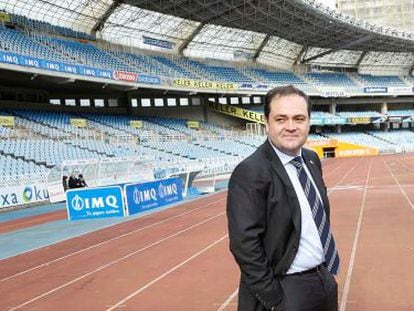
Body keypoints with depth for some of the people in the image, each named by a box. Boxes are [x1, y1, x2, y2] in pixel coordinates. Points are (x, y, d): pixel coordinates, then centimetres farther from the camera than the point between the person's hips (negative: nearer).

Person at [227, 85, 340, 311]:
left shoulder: (311, 159, 5)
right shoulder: (250, 173, -20)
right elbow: (245, 244, -22)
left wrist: (327, 270, 13)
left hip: (325, 281, 8)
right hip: (288, 292, -7)